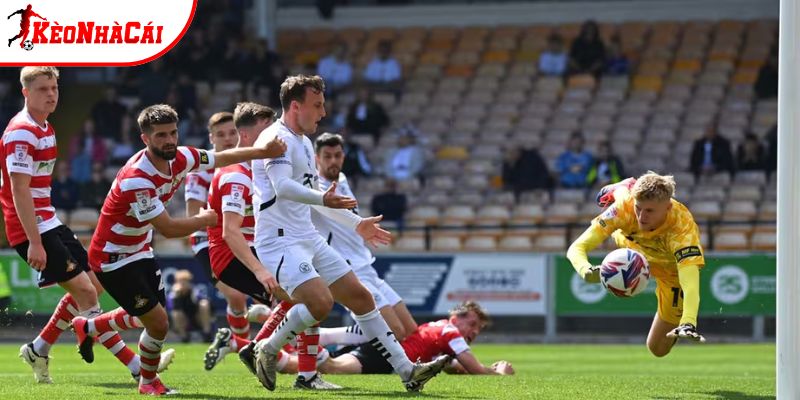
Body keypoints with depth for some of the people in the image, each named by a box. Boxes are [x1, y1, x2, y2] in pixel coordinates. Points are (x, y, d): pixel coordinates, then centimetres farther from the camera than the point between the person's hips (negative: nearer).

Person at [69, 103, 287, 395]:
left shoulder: (180, 158, -10)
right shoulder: (136, 179, -34)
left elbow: (221, 158, 6)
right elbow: (169, 229, -30)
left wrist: (263, 151, -7)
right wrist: (203, 220, -13)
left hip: (140, 251, 9)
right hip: (113, 258, -9)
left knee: (149, 316, 21)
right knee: (158, 323, -8)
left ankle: (87, 327, 43)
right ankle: (148, 382, 20)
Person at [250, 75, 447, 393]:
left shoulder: (304, 143, 18)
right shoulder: (277, 139, -13)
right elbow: (282, 186, -29)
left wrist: (357, 224, 30)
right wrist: (323, 199, -45)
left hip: (308, 239, 10)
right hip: (279, 240, -10)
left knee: (360, 297, 6)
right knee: (321, 301, -26)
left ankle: (407, 371, 8)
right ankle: (267, 351, -3)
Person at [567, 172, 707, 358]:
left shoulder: (683, 229, -47)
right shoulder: (625, 206, -39)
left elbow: (690, 283, -57)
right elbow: (577, 248, -40)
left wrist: (688, 324, -75)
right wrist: (587, 271, -63)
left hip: (672, 271, -3)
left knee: (658, 349, 3)